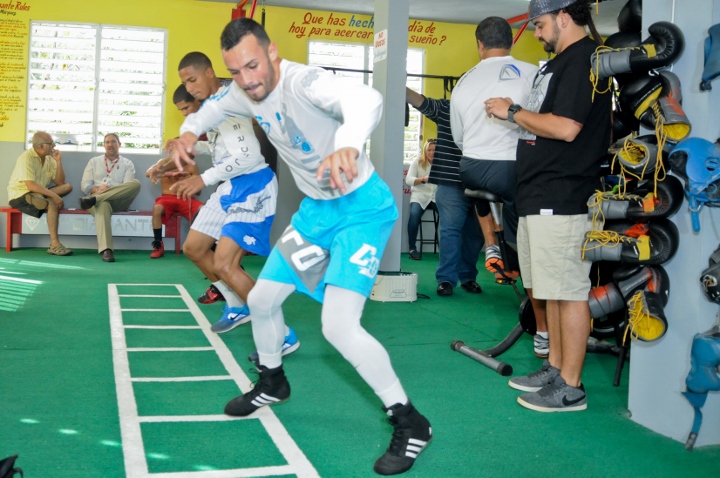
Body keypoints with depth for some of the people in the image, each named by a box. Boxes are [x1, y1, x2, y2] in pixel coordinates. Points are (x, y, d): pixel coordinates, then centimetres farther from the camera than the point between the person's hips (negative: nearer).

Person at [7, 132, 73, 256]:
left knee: (68, 187, -9)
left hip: (39, 194, 8)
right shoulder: (26, 158, -17)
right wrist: (54, 195, -32)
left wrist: (58, 161, -6)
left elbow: (60, 183, 4)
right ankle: (54, 245, -34)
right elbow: (31, 186, -27)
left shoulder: (49, 158, 6)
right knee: (52, 203, -33)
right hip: (20, 195, -8)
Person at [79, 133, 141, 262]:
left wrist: (108, 190, -16)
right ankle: (105, 250, -57)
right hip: (97, 200, 0)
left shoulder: (127, 164, 18)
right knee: (103, 206, -41)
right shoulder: (94, 161, 24)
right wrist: (97, 189, -10)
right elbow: (84, 185, 14)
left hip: (118, 200, 0)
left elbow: (128, 188, 3)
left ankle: (94, 199, -39)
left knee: (136, 183, -30)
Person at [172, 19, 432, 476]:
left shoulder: (303, 81, -28)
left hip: (362, 207, -8)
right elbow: (215, 106, 21)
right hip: (316, 208, 8)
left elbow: (366, 99, -49)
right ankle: (272, 383, 43)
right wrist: (191, 129, -1)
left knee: (339, 326, -21)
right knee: (262, 299, 15)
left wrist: (348, 144, -71)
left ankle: (411, 423, -2)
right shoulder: (245, 94, -3)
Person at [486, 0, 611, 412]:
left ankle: (571, 388, 3)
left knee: (568, 292, -5)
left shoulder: (583, 58, -12)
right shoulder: (561, 61, 20)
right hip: (539, 197, 11)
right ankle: (554, 369, 27)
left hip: (561, 200, -11)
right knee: (550, 291, 16)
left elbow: (566, 127, -22)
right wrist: (517, 114, 10)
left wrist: (512, 112, -12)